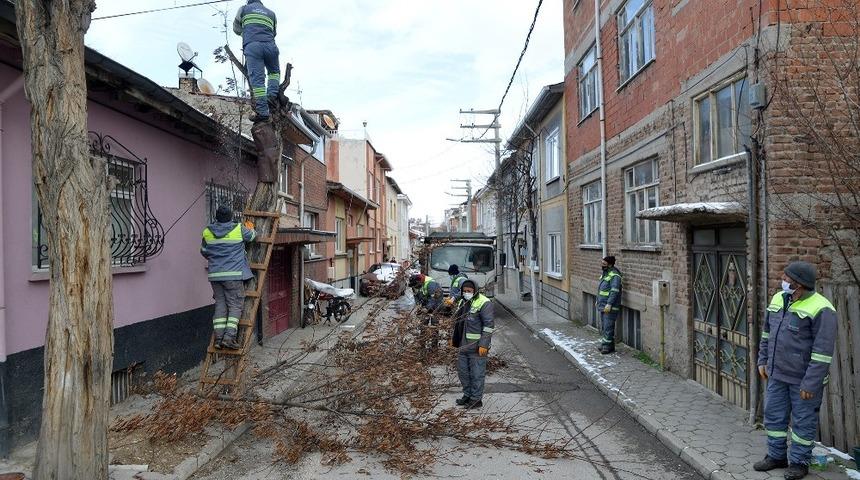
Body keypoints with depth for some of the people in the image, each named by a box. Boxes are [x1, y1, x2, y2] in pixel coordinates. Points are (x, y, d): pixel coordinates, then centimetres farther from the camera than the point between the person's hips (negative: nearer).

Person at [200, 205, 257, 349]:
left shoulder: (207, 232, 5)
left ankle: (218, 338, 6)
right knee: (235, 305, 0)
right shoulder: (239, 229, -5)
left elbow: (204, 252, 19)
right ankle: (229, 336, -12)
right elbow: (252, 236, 14)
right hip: (234, 275, -4)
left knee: (220, 305, 9)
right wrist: (250, 229, 37)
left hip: (215, 275, 4)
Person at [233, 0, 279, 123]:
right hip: (270, 46, 2)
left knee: (257, 79, -9)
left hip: (252, 46, -2)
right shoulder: (271, 13, 27)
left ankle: (263, 112, -19)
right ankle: (272, 94, 1)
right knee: (275, 71, 26)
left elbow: (236, 29, 32)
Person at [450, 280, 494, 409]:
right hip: (463, 345, 8)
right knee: (462, 371, 16)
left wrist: (484, 345, -21)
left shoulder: (484, 303, -14)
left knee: (477, 374, 1)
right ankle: (467, 395, 32)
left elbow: (489, 325, -18)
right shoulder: (462, 302, 12)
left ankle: (476, 399, 14)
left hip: (477, 346, -8)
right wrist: (453, 338, 23)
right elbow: (457, 321, 24)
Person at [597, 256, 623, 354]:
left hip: (610, 307, -10)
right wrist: (598, 301, 22)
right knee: (603, 327, 15)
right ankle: (604, 344, 23)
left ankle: (608, 346, 1)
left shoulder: (614, 275, -16)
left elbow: (614, 291, -23)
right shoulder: (605, 273, 15)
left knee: (608, 327, -6)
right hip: (603, 305, 10)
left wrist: (609, 304, -27)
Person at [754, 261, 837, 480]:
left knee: (803, 422, 9)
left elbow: (823, 351, -19)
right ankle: (776, 456, 31)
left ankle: (799, 462, 25)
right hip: (777, 374, 7)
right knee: (773, 416, 15)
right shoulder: (778, 299, 4)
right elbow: (767, 333, 16)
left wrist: (811, 383, -19)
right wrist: (763, 360, 14)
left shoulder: (821, 309, -19)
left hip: (803, 380, -7)